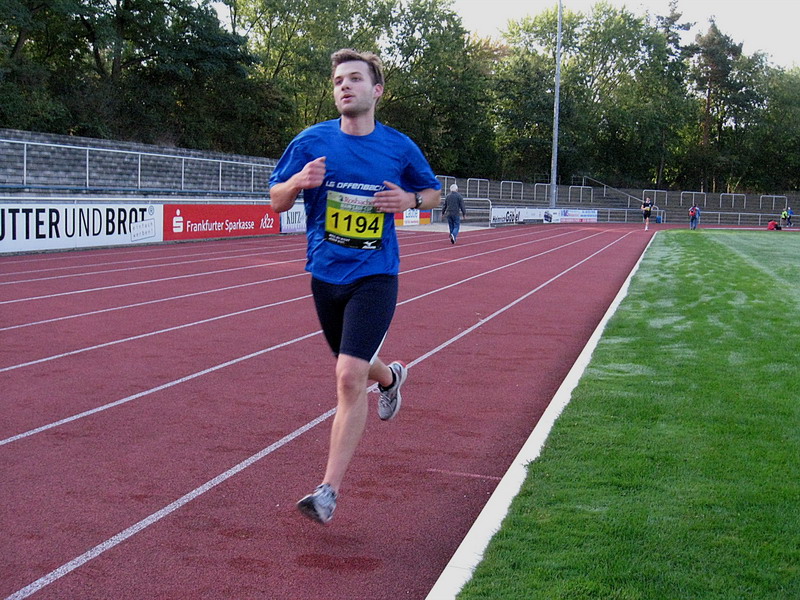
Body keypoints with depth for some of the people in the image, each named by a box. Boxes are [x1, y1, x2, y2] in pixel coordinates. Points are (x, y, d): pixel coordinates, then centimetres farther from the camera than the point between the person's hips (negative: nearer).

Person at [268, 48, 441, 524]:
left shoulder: (400, 147, -1)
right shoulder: (312, 141, 0)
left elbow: (434, 192, 15)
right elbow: (277, 202, 6)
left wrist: (410, 200, -8)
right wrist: (298, 182, -16)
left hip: (374, 276, -3)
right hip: (326, 275, 3)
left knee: (350, 378, -15)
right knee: (354, 369, 20)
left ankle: (330, 491, -9)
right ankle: (390, 377, 58)